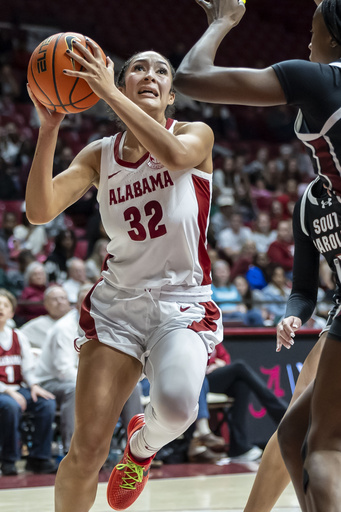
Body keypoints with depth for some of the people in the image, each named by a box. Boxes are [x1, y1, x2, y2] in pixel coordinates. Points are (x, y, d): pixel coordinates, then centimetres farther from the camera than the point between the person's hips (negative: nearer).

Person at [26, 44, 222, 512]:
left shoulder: (196, 135, -1)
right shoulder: (100, 154, 6)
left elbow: (173, 153, -28)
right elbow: (40, 211, -9)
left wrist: (106, 91, -28)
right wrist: (49, 127, -18)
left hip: (183, 306, -2)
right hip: (117, 302, 2)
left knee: (176, 404, -32)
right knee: (87, 449, -9)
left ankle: (141, 445, 4)